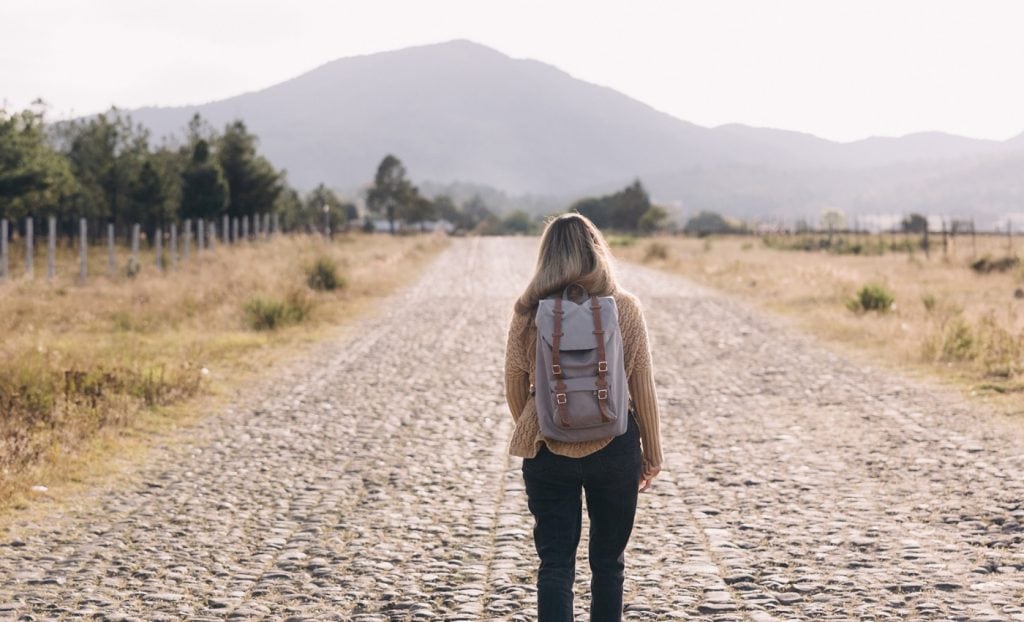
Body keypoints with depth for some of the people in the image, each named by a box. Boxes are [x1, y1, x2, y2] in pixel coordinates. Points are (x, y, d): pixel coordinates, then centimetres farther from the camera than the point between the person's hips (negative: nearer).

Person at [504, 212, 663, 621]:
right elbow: (643, 389, -2)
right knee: (608, 561, 14)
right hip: (614, 448, 0)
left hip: (549, 450, 0)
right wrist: (651, 455, 10)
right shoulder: (624, 307, -5)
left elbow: (515, 387, 2)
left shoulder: (529, 311, -4)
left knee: (555, 564, 4)